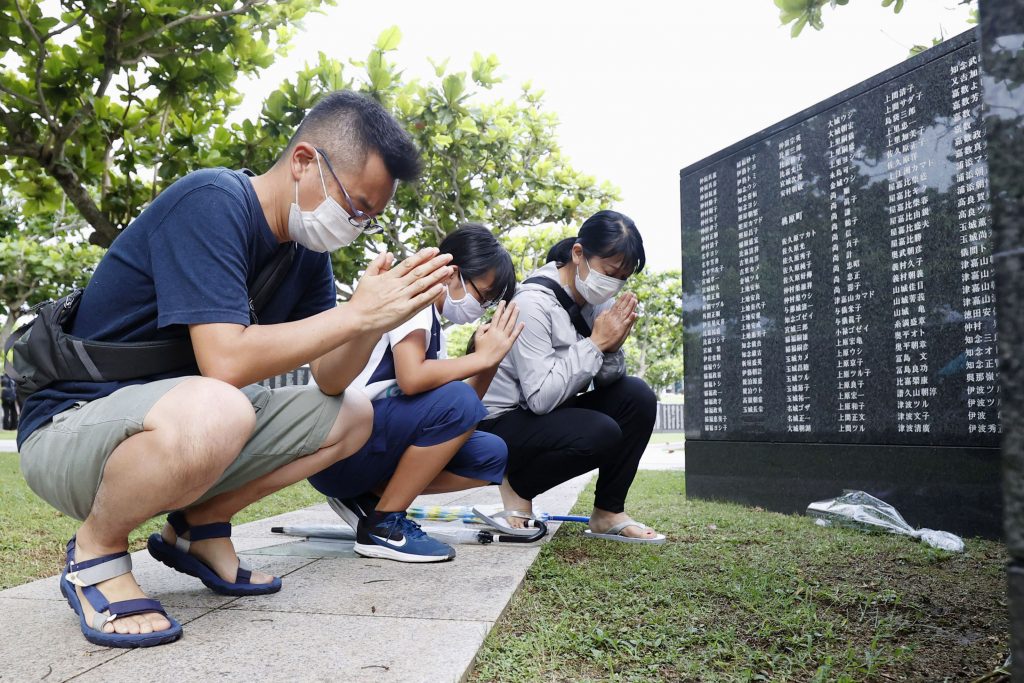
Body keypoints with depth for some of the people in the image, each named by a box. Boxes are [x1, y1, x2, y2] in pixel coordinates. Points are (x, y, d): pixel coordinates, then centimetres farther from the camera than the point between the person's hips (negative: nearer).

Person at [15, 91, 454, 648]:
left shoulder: (307, 249, 3)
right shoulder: (211, 203, -21)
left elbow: (329, 382, 0)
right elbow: (225, 360, -32)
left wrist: (378, 315, -17)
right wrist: (356, 313, -26)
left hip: (185, 429, 8)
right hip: (70, 426, -8)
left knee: (353, 417, 5)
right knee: (212, 411, -40)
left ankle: (197, 528, 10)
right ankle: (96, 553, -10)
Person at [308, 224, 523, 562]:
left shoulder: (435, 328, 15)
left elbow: (463, 414, 10)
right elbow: (411, 378, -29)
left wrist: (491, 357, -3)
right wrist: (483, 356, -16)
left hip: (373, 439, 9)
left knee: (491, 455, 2)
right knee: (456, 401, -26)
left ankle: (365, 498, 5)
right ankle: (382, 525, -13)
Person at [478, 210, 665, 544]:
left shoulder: (594, 300, 0)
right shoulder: (533, 303, -23)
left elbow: (607, 380, 3)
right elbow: (541, 396, -30)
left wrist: (613, 347, -18)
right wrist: (596, 342, -24)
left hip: (553, 416, 8)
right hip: (503, 425, -8)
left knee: (636, 396, -11)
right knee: (602, 433, -29)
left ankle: (608, 513, -1)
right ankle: (518, 486, -3)